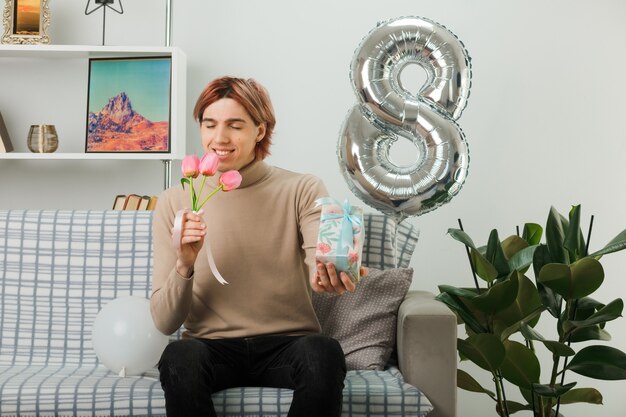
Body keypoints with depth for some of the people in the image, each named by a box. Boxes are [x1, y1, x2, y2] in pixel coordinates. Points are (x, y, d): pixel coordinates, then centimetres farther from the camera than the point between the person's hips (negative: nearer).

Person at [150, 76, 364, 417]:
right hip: (211, 348, 1)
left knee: (323, 352, -33)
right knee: (179, 358, -32)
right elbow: (165, 323, 0)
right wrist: (184, 267, -20)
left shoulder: (303, 191, 1)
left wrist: (328, 274, -42)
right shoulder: (175, 202, 3)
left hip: (287, 347, 0)